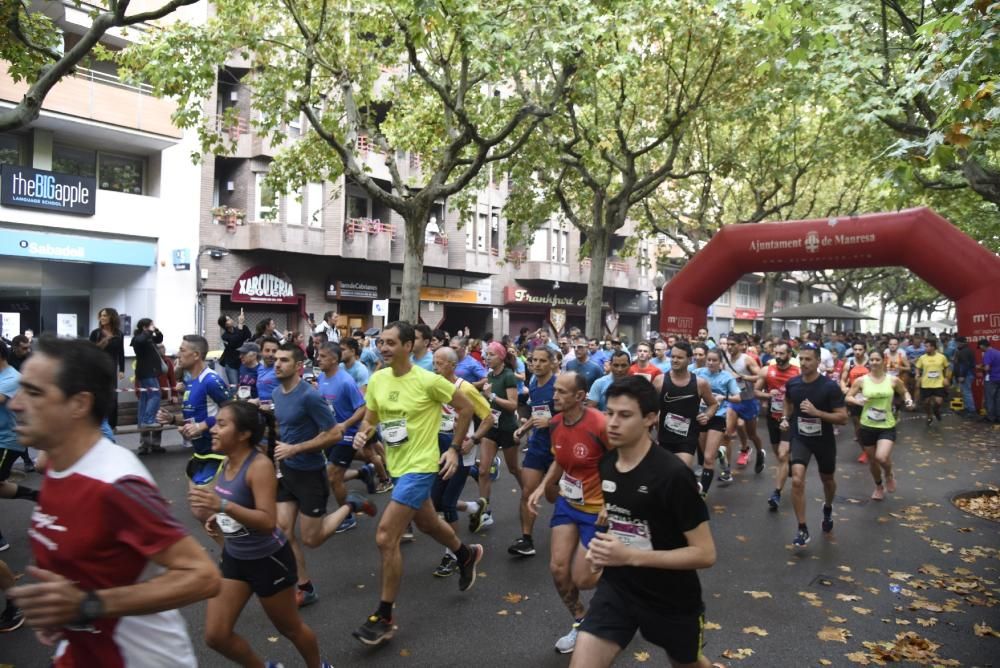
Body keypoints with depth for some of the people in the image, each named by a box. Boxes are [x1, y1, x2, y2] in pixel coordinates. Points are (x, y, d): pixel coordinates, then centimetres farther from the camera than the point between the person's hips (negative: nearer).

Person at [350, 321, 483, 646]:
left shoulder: (428, 381, -19)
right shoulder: (377, 379, -2)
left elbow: (465, 407, -7)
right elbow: (370, 418, 10)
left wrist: (455, 449, -8)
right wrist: (363, 434, -12)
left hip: (419, 467, -7)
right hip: (397, 465, 8)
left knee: (385, 537, -13)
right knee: (427, 523, 26)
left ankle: (384, 617, 2)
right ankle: (467, 555, 55)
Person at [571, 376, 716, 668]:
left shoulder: (673, 474, -25)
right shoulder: (606, 463, -4)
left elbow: (705, 553, -23)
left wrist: (630, 556, -29)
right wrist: (600, 549, -3)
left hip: (671, 598, -4)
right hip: (617, 586, 4)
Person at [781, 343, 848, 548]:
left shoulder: (830, 386, -19)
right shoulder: (792, 383, -8)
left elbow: (843, 418, -19)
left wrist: (816, 412, -31)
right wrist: (785, 419, -1)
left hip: (824, 441, -1)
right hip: (799, 438, 1)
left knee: (827, 479, 21)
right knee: (797, 480, -18)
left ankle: (828, 508, 55)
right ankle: (802, 529, -6)